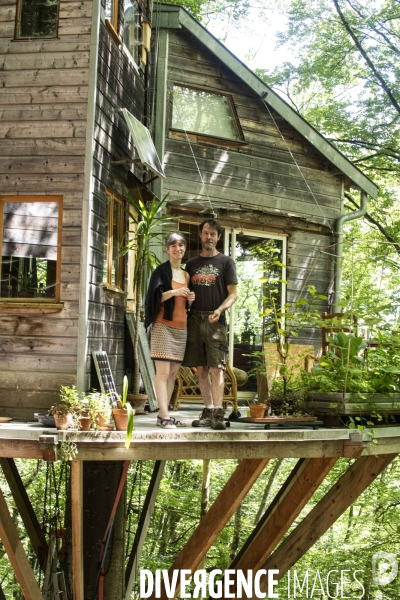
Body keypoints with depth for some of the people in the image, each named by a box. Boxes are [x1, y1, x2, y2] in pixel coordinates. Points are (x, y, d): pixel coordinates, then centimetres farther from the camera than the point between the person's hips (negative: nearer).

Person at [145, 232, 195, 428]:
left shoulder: (186, 275, 18)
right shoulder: (162, 270, -1)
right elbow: (154, 297, -11)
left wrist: (190, 299, 2)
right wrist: (174, 292, -24)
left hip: (181, 328, 7)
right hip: (163, 326, -7)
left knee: (173, 373, 5)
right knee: (163, 372, -11)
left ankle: (163, 415, 10)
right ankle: (164, 416, -12)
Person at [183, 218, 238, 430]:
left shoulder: (225, 262, 7)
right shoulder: (192, 264, 17)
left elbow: (233, 294, 1)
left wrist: (220, 310, -17)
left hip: (215, 321, -4)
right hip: (194, 319, 4)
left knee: (216, 368, -10)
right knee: (201, 369, 5)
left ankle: (217, 414, -12)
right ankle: (208, 411, 12)